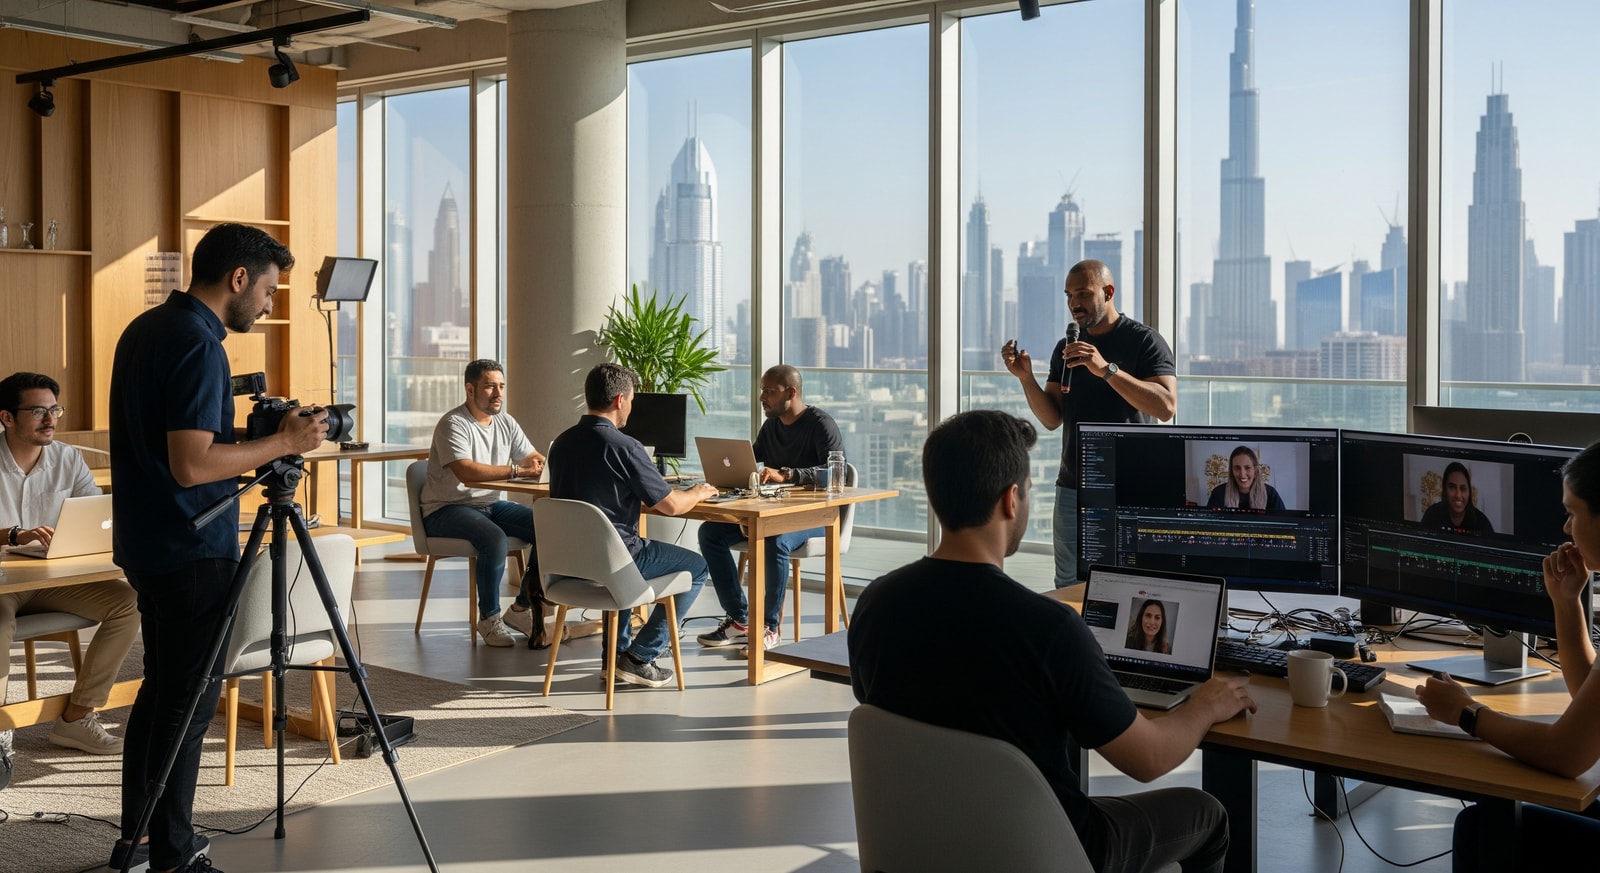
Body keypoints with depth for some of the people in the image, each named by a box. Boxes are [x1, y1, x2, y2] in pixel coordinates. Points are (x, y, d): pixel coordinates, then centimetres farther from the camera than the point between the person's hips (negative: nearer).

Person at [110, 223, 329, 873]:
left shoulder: (144, 329, 11)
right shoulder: (198, 345, -19)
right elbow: (192, 464, -25)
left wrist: (259, 441, 17)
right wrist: (283, 442, -16)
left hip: (144, 544, 10)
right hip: (191, 552, -10)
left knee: (161, 687, 17)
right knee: (189, 698, -2)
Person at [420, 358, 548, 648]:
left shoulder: (506, 423, 10)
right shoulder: (453, 424, -15)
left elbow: (534, 458, 8)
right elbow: (466, 472, -29)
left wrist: (545, 466, -17)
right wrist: (516, 470, -30)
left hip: (492, 505, 8)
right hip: (447, 510, -7)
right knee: (495, 539, -35)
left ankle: (522, 607, 1)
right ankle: (489, 617, -14)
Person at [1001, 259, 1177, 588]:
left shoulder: (1145, 341, -5)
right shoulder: (1065, 348, 12)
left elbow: (1166, 407, -18)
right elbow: (1052, 419, 8)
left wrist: (1106, 369, -26)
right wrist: (1026, 378, -9)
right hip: (1072, 488, 5)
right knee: (1068, 589, 7)